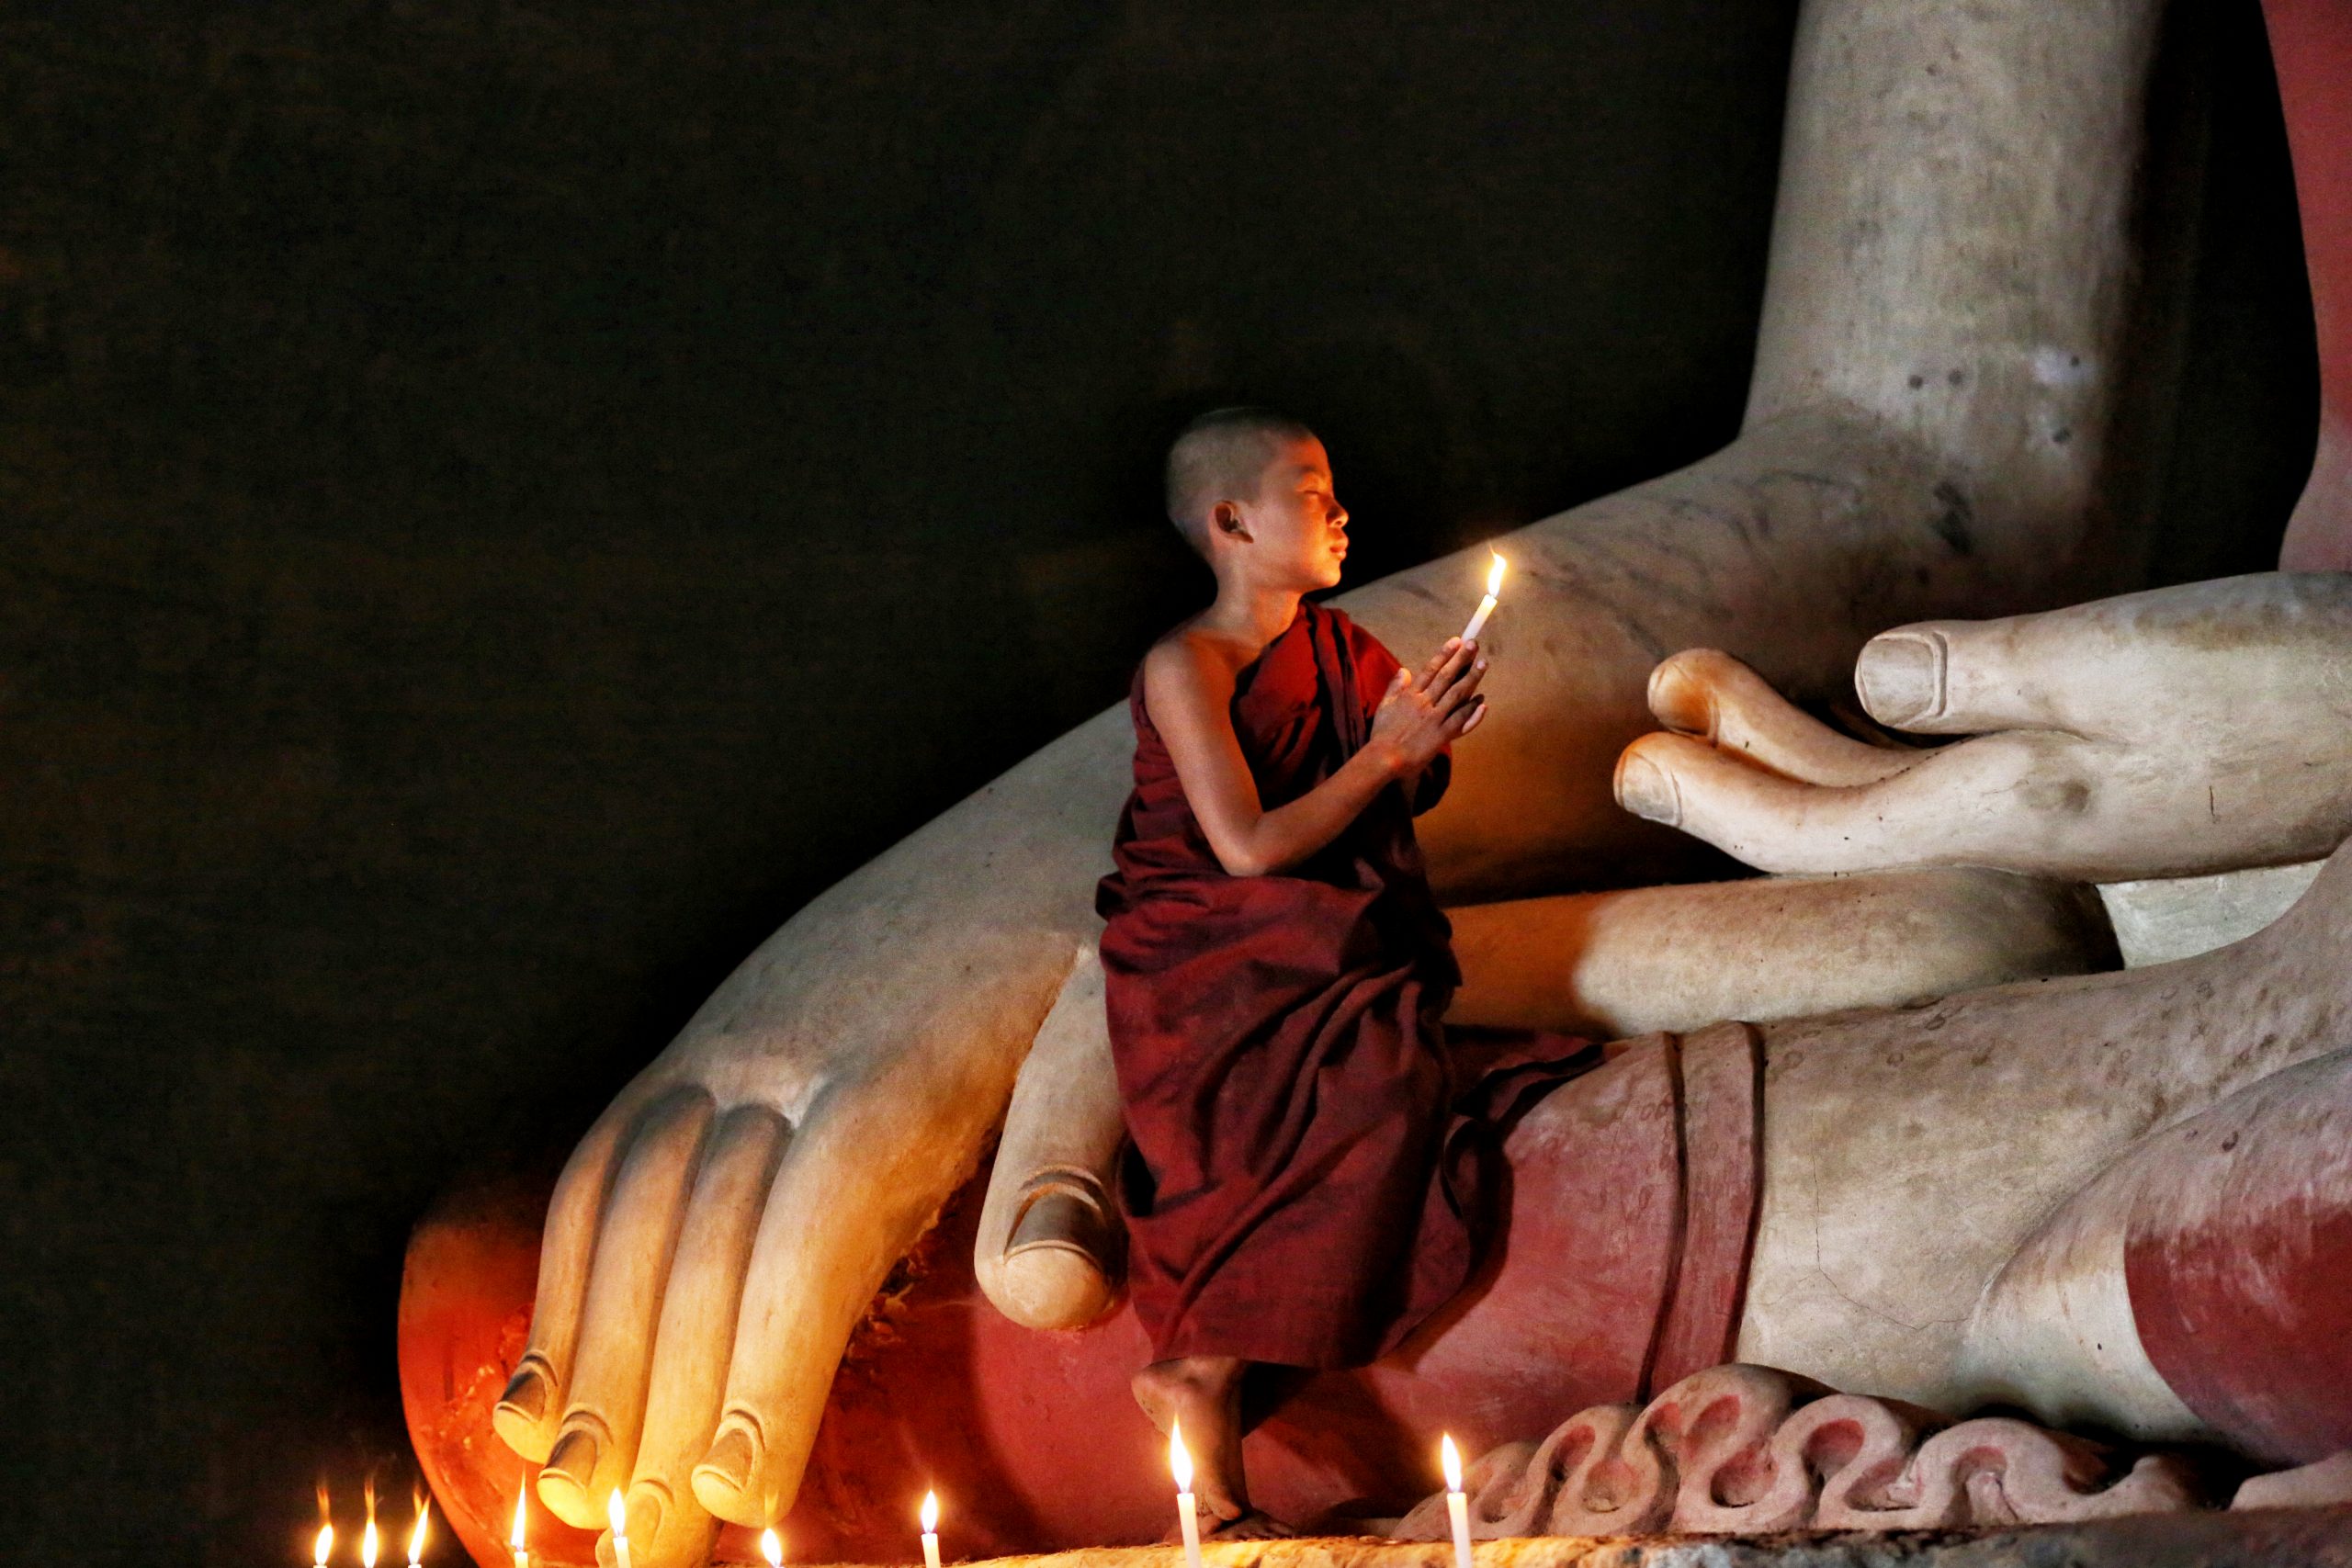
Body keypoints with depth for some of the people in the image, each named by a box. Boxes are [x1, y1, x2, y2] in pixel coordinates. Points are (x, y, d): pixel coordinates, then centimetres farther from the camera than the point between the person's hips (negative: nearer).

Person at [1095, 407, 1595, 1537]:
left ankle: (1202, 1371, -17)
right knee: (1382, 1095, -30)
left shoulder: (1336, 646, 13)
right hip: (1204, 968, -7)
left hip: (1324, 954, 7)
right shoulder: (1185, 668, -8)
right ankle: (1204, 1375, -19)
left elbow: (1404, 800, 21)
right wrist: (1385, 750, -12)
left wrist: (1431, 741, 0)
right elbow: (1248, 848, -15)